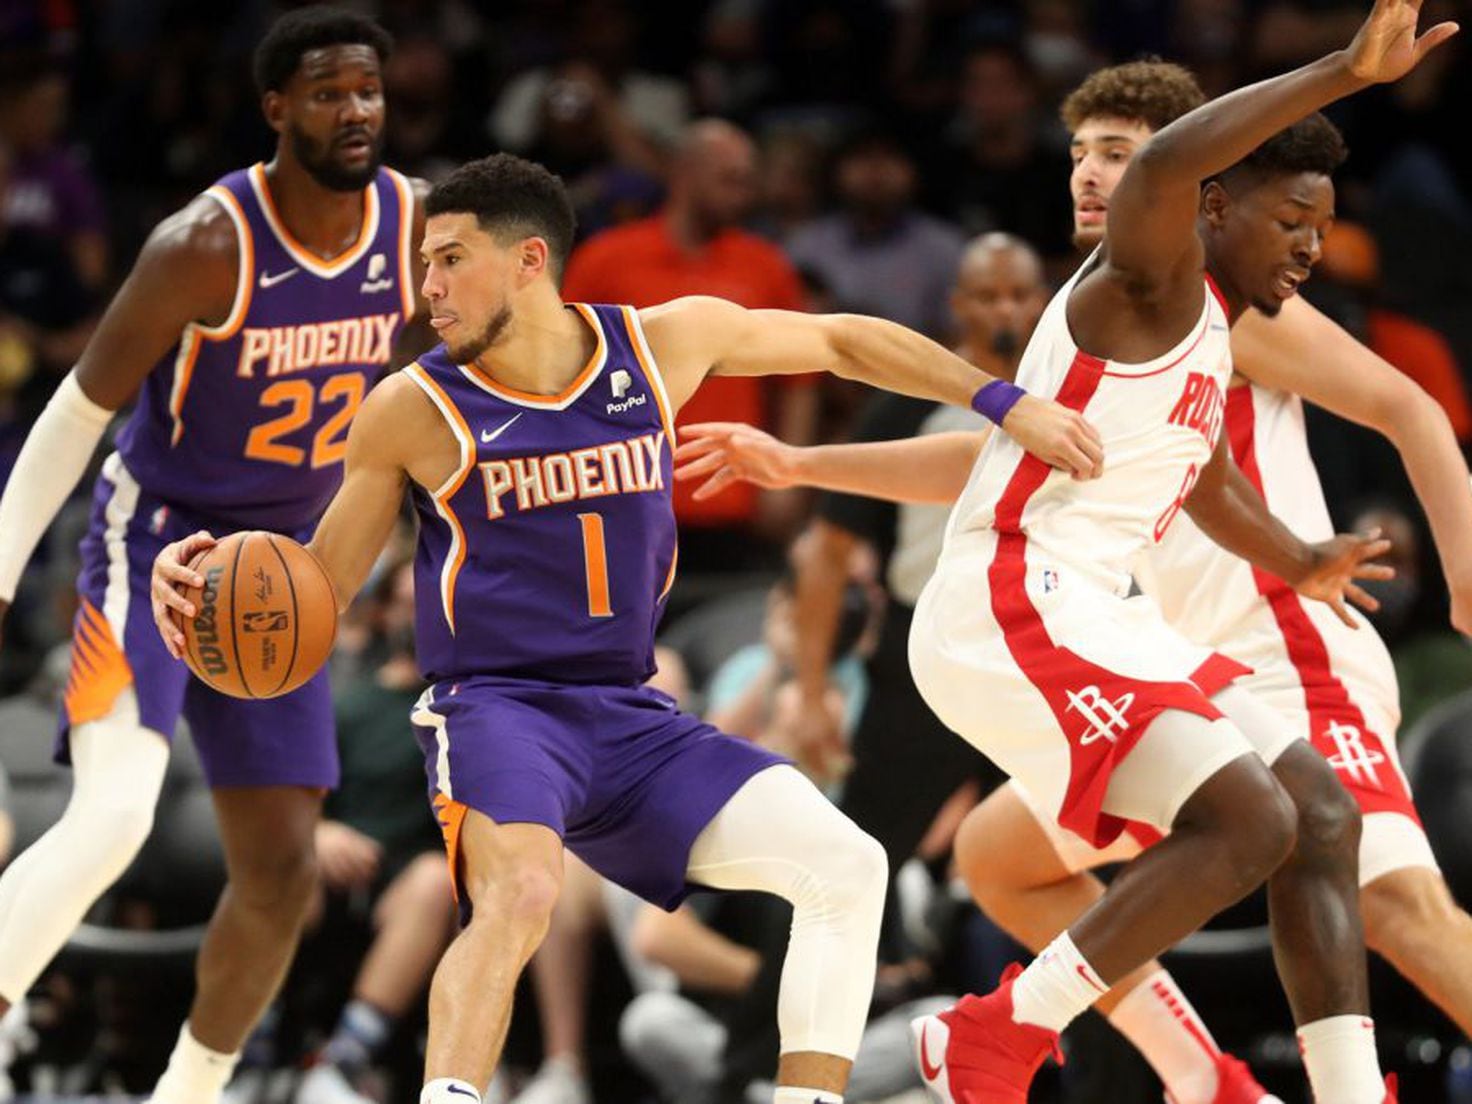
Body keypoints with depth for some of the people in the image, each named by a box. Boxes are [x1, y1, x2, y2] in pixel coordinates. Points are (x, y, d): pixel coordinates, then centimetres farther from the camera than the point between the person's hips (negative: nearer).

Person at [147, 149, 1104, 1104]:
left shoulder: (665, 343, 1)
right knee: (521, 892, -36)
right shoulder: (414, 410, -5)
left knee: (848, 868, -6)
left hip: (629, 719, 5)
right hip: (495, 705, -5)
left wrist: (1004, 405, 14)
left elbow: (842, 342, 16)